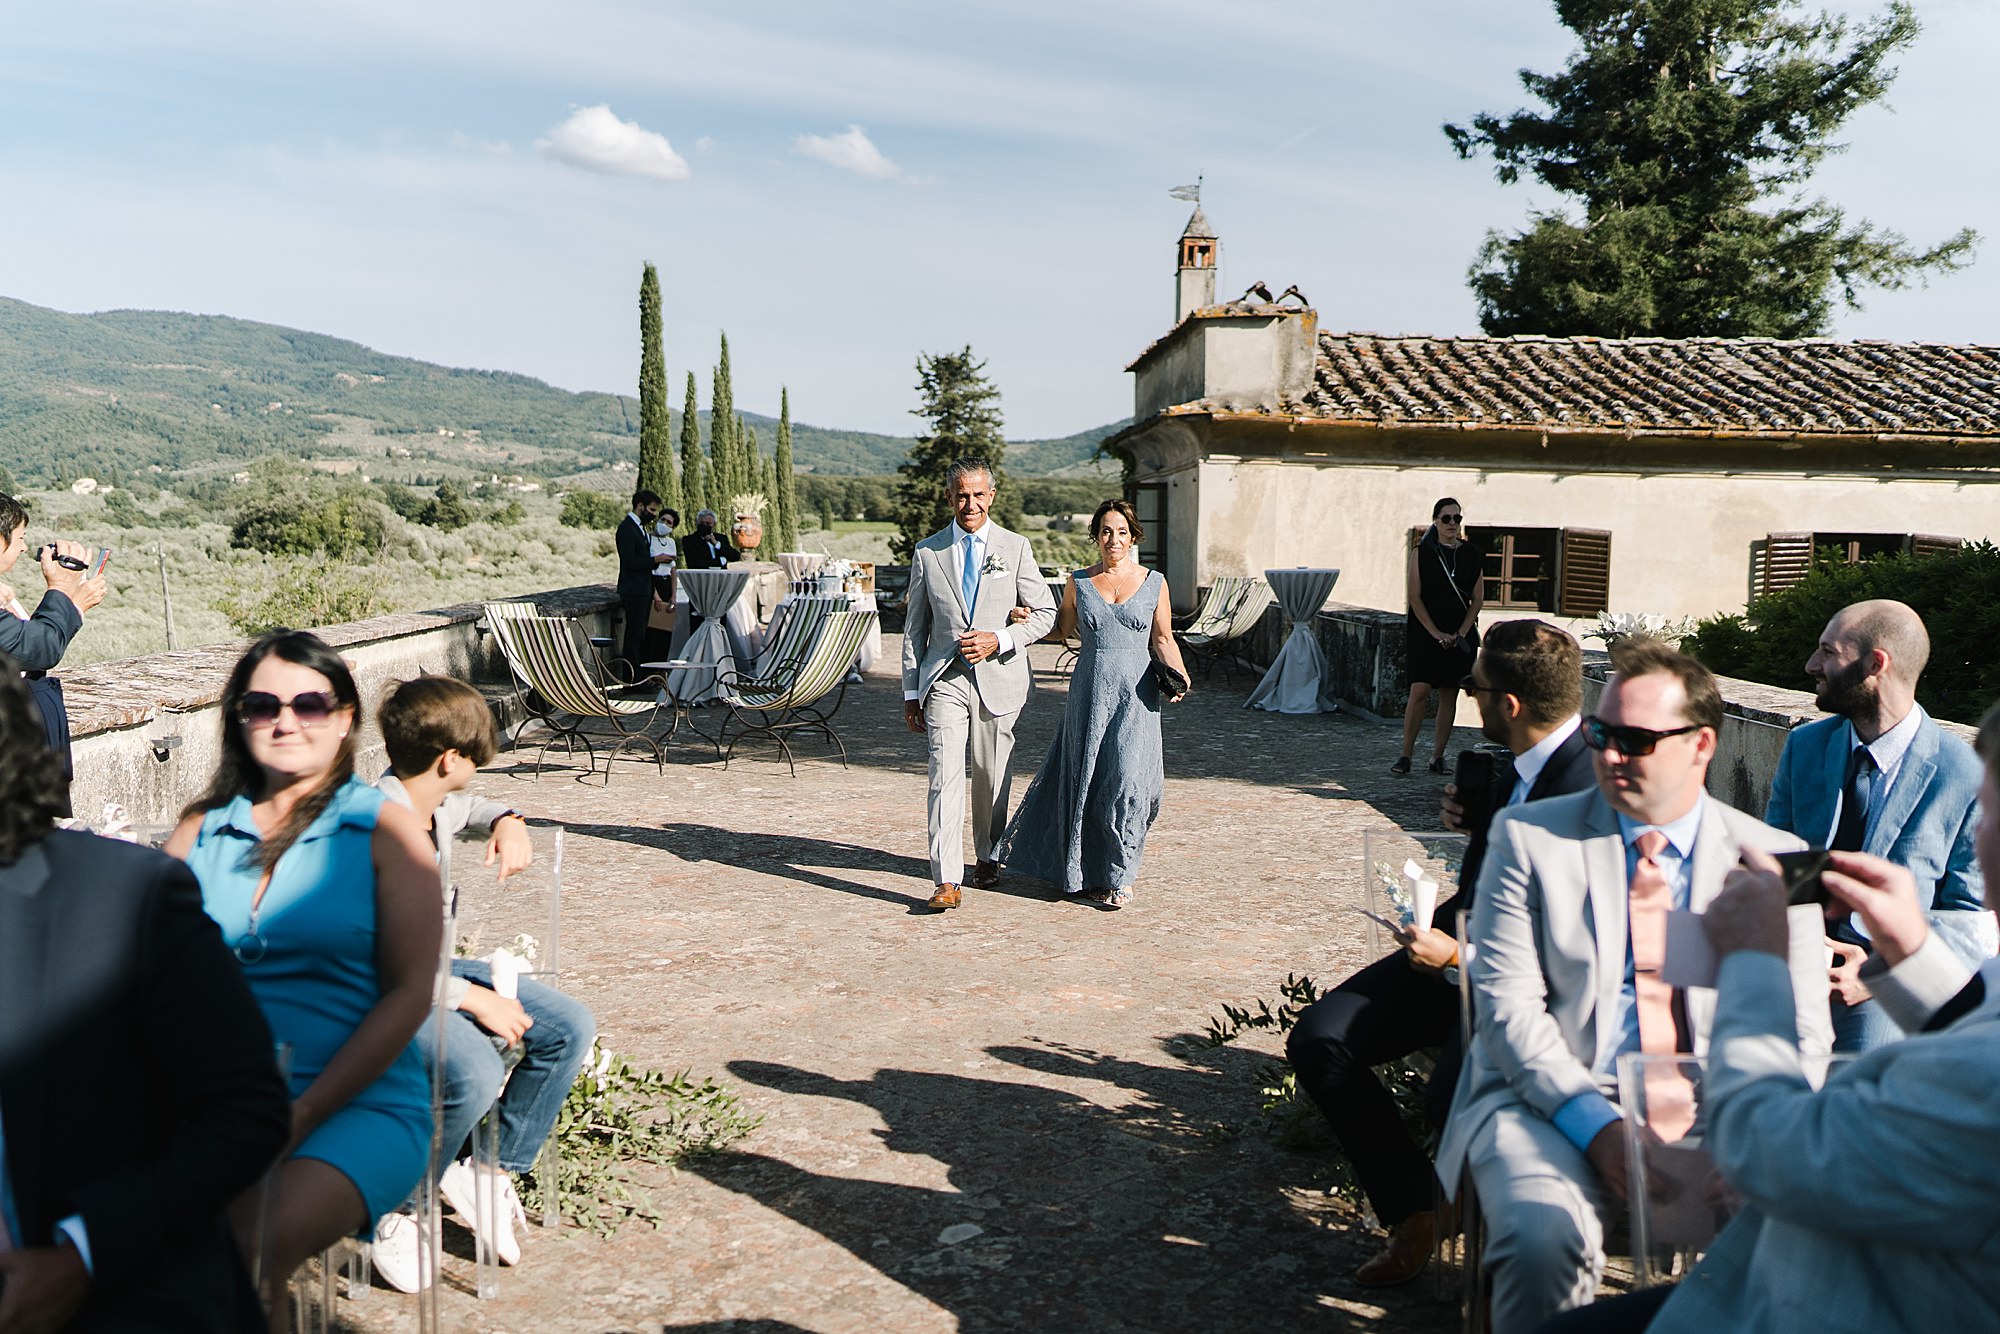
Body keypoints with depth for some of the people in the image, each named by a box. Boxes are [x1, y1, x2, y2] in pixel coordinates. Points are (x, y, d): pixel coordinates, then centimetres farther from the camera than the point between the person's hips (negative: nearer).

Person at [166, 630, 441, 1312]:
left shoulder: (384, 829, 3)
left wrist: (301, 1115, -13)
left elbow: (409, 993, -3)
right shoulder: (201, 830, 14)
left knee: (258, 1239, -31)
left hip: (358, 1103, -3)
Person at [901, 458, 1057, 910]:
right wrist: (911, 692, 7)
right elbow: (915, 626, 10)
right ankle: (946, 880, -11)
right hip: (945, 680, 0)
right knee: (945, 775, -11)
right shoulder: (927, 551, 6)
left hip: (999, 679, 0)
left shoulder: (1016, 547, 4)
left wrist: (999, 640, -12)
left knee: (991, 777, 10)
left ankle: (988, 859, 31)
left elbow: (1045, 612, 5)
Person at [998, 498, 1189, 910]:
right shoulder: (1079, 584, 7)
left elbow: (1163, 639, 7)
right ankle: (1088, 873, 24)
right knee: (1086, 778, 6)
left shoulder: (1154, 583, 4)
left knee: (1127, 778, -11)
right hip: (1090, 690, 2)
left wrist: (1178, 675, -9)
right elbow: (1061, 629, 18)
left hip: (1136, 693, -2)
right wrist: (1029, 617, 1)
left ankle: (1119, 875, 5)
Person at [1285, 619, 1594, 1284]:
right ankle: (1412, 1211, 6)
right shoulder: (1521, 764, 4)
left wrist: (1460, 956, -23)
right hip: (1458, 943, 9)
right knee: (1317, 1040, -7)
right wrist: (1475, 826, 2)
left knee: (1455, 1102, -32)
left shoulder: (1589, 791, -24)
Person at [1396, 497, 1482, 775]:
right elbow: (1414, 597, -5)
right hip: (1424, 634, -3)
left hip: (1460, 636, 3)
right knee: (1419, 691, -10)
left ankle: (1437, 756, 12)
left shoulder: (1472, 556, 7)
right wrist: (1436, 633, -11)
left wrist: (1461, 634, -6)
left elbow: (1477, 598, 6)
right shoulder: (1421, 552, -1)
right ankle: (1405, 755, -3)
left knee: (1449, 695, 5)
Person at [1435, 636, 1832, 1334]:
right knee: (1544, 1241, -30)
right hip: (1555, 1098, -1)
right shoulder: (1529, 837, 2)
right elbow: (1509, 1006, -4)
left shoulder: (1774, 861, 7)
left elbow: (1803, 1033, 5)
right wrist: (1596, 1124, -17)